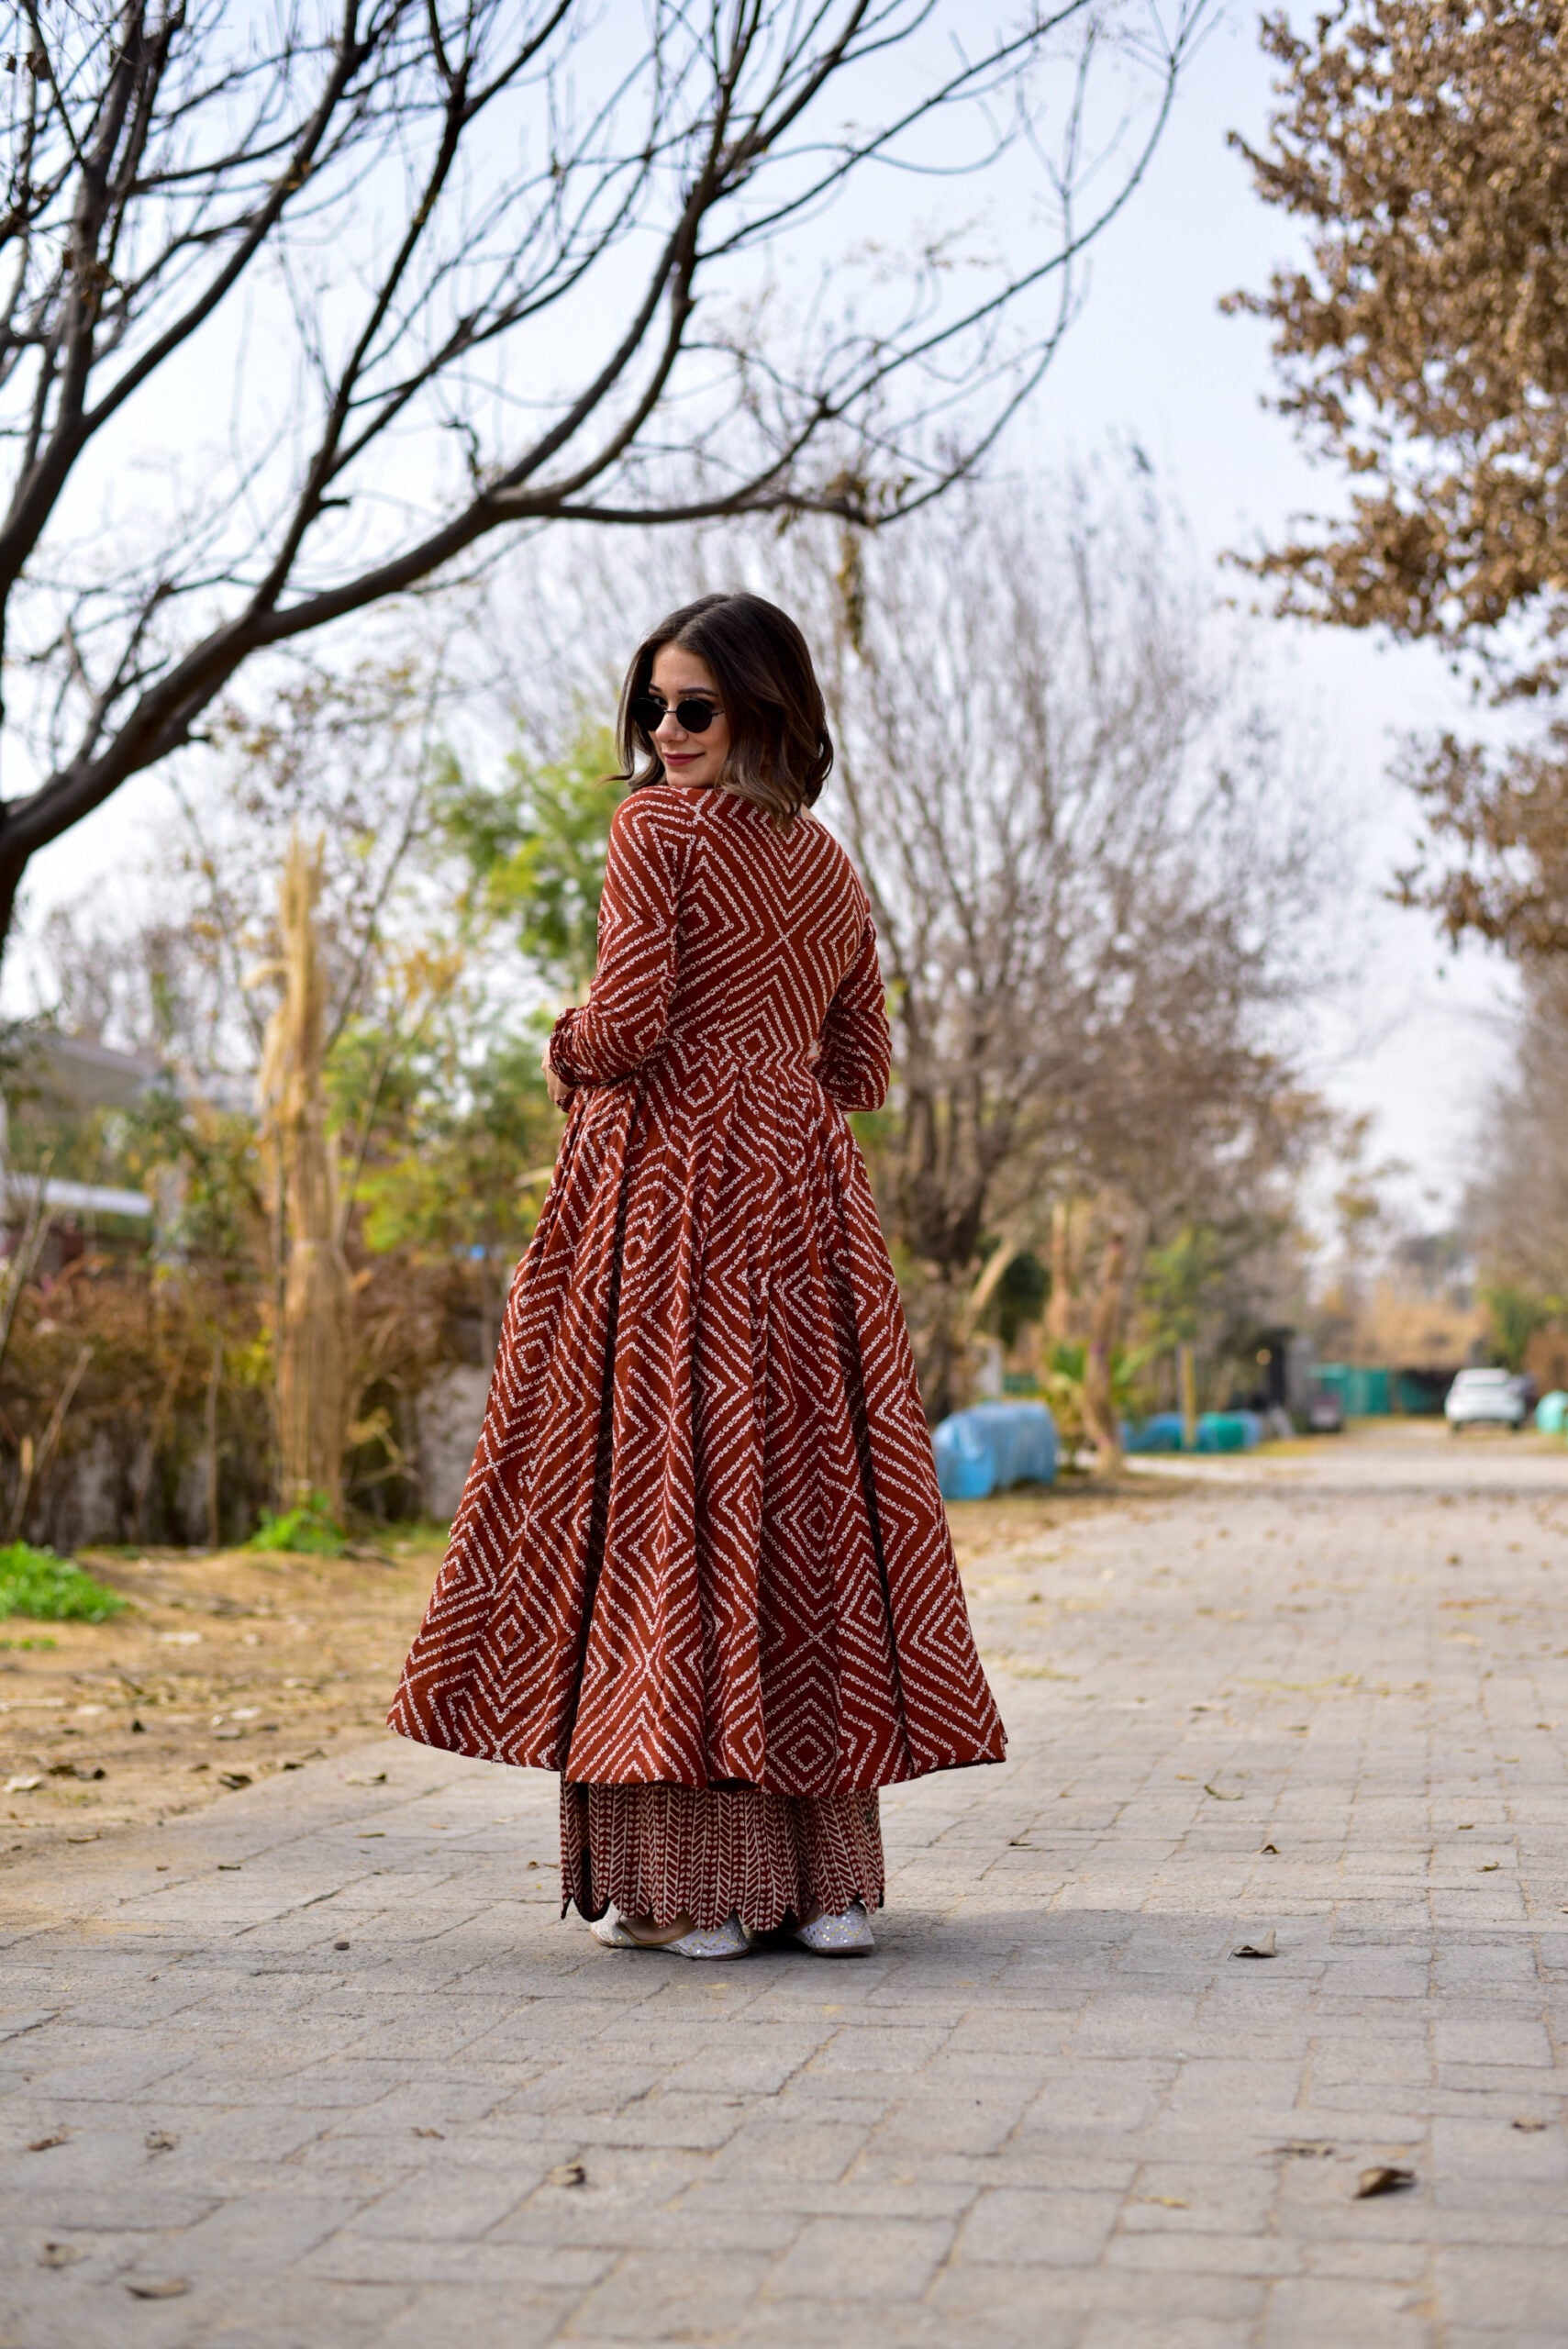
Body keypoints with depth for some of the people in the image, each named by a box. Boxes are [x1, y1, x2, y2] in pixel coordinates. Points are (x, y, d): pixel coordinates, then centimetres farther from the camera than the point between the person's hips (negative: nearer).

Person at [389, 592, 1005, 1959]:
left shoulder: (656, 825, -3)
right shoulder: (832, 866, 16)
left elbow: (631, 1018, -13)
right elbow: (864, 1071, 17)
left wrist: (567, 1056, 7)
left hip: (672, 1184, -6)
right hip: (804, 1196, 6)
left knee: (669, 1483, -4)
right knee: (806, 1483, 6)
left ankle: (692, 1884, -4)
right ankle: (831, 1877, 8)